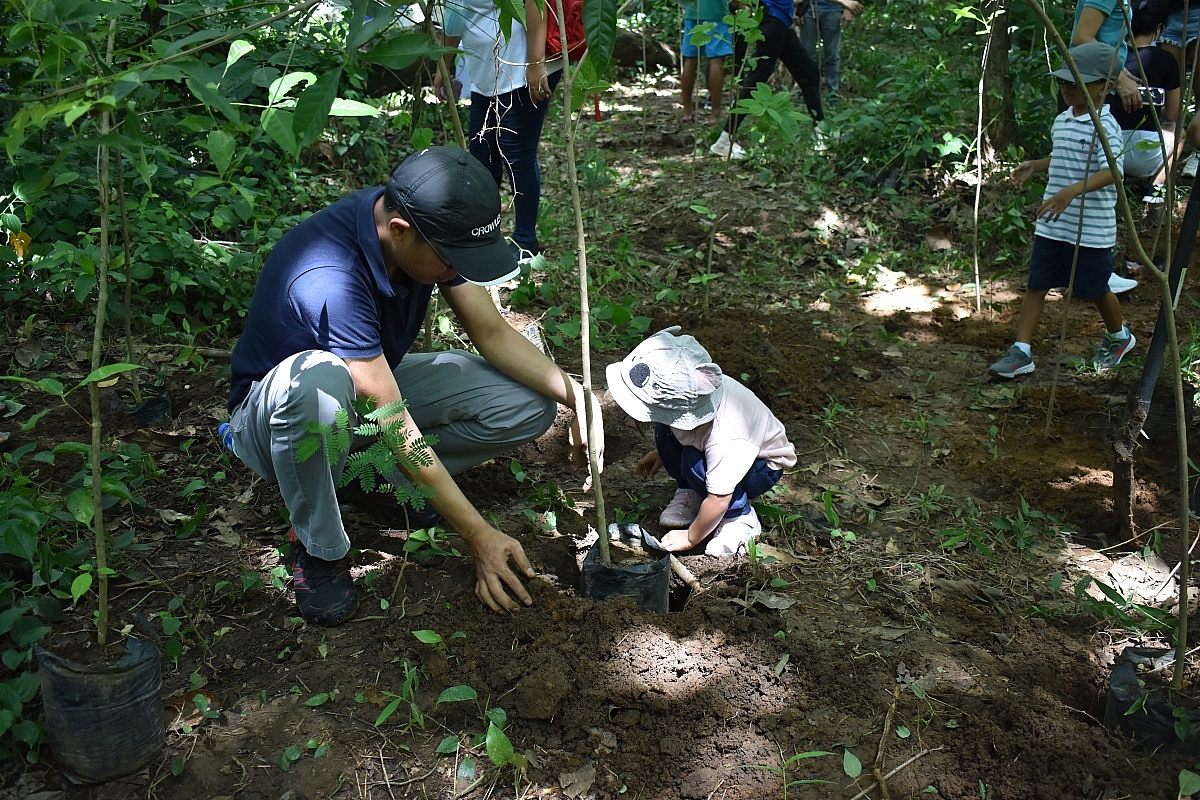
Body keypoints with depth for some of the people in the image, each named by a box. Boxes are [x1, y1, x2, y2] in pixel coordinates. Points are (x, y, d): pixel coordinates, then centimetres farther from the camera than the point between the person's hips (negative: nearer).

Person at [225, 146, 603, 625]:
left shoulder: (429, 226, -16)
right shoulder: (331, 280, -38)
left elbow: (492, 333, -9)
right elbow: (396, 430, -35)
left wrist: (573, 392, -25)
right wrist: (480, 538, -30)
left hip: (377, 382, 6)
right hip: (277, 412, -6)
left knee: (529, 407, -13)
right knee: (316, 378, -44)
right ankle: (320, 548, -18)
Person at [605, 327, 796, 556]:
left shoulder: (722, 438, -42)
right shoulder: (688, 390, -24)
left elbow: (719, 500, -33)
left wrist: (690, 538, -19)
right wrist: (662, 454, 10)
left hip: (765, 466, -7)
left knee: (694, 464, -33)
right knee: (665, 430, -14)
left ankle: (741, 517, -11)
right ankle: (689, 493, 6)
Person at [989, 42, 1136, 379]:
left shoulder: (1104, 127, -17)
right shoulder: (1062, 121, 9)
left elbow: (1110, 171, -32)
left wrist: (1071, 191, -44)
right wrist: (1035, 166, 17)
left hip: (1091, 230, -7)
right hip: (1051, 226, 7)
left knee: (1096, 289, 11)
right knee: (1035, 285, 3)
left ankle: (1118, 336, 38)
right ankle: (1021, 352, 6)